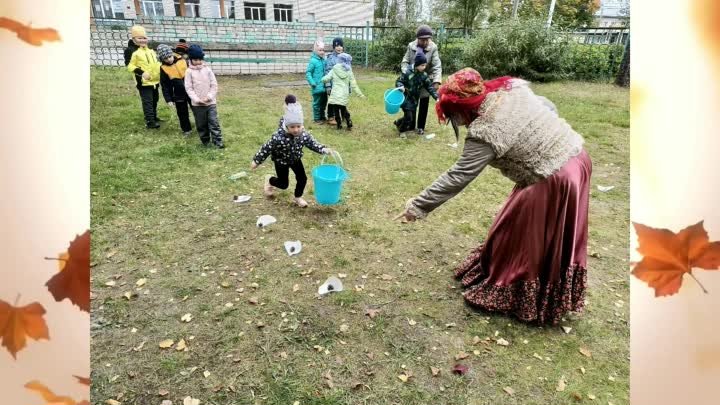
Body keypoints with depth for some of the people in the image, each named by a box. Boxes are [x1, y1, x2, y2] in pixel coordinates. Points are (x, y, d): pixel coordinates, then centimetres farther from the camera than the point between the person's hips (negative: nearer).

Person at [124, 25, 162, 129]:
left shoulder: (149, 49, 15)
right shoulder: (131, 50, -11)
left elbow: (155, 62, 25)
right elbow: (130, 66, -16)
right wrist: (141, 73, -28)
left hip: (155, 80, 8)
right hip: (143, 81, -8)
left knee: (155, 99, 18)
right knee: (147, 101, -11)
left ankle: (154, 117, 34)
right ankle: (150, 122, -10)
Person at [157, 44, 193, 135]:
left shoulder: (182, 61, -5)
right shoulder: (164, 68, -6)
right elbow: (165, 86, -1)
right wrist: (168, 99, -7)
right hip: (179, 95, 0)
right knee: (182, 113, 10)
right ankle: (187, 129, 27)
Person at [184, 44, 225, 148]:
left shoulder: (208, 69, 1)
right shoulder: (189, 72, -1)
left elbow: (214, 85, 1)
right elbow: (188, 88, -4)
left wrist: (210, 96, -11)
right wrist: (196, 99, -16)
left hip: (211, 102, 0)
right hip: (197, 104, 0)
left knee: (214, 122, -3)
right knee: (201, 124, 9)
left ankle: (218, 141, 1)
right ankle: (205, 141, 22)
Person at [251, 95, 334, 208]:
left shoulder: (304, 134, -23)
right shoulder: (278, 137, -37)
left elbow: (312, 143, -8)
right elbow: (266, 148, -25)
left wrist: (324, 149, -25)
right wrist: (256, 161, -15)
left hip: (295, 160, 4)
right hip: (281, 162, -4)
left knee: (302, 179, 5)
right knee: (283, 184, 7)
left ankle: (298, 198, 31)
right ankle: (269, 180, 40)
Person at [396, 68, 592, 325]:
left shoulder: (485, 133, -24)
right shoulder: (514, 88, -2)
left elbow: (457, 177, -24)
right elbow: (550, 108, 13)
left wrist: (418, 206, -18)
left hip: (552, 181, -9)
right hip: (577, 159, 9)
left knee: (521, 236, 10)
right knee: (555, 239, 24)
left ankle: (503, 293, 29)